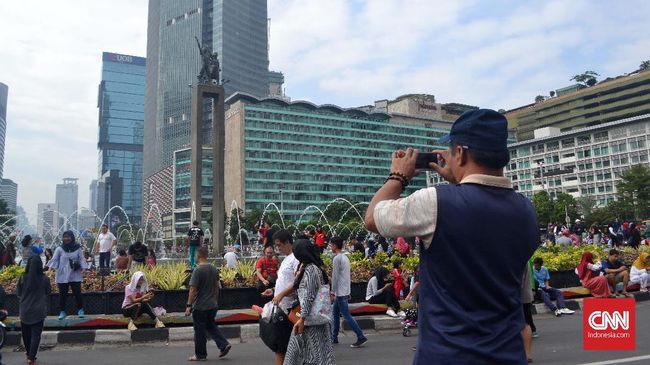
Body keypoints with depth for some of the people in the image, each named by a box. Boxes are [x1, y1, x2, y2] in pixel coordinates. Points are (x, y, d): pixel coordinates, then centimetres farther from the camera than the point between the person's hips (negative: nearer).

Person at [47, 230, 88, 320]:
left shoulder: (77, 248, 0)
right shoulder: (59, 249, -1)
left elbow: (82, 259, 0)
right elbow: (54, 259, -4)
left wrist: (83, 268, -16)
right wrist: (50, 268, -20)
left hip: (75, 276, 0)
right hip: (62, 276, 0)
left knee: (77, 293, 3)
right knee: (62, 294, 6)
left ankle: (80, 310, 19)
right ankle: (62, 312, 19)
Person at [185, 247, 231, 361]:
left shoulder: (198, 270, -17)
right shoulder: (214, 269, 3)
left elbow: (193, 289, -17)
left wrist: (189, 306, -11)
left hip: (200, 306, -6)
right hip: (213, 305, 6)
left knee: (199, 331, 6)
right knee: (211, 326, 22)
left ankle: (200, 355, 17)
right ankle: (224, 345, 11)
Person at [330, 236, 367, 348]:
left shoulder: (337, 258, -16)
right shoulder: (345, 257, 13)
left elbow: (335, 276, -17)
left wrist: (333, 291, -11)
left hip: (340, 292, -10)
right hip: (345, 291, 10)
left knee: (346, 315, -8)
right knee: (335, 313, 16)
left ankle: (361, 337, -9)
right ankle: (334, 337, 21)